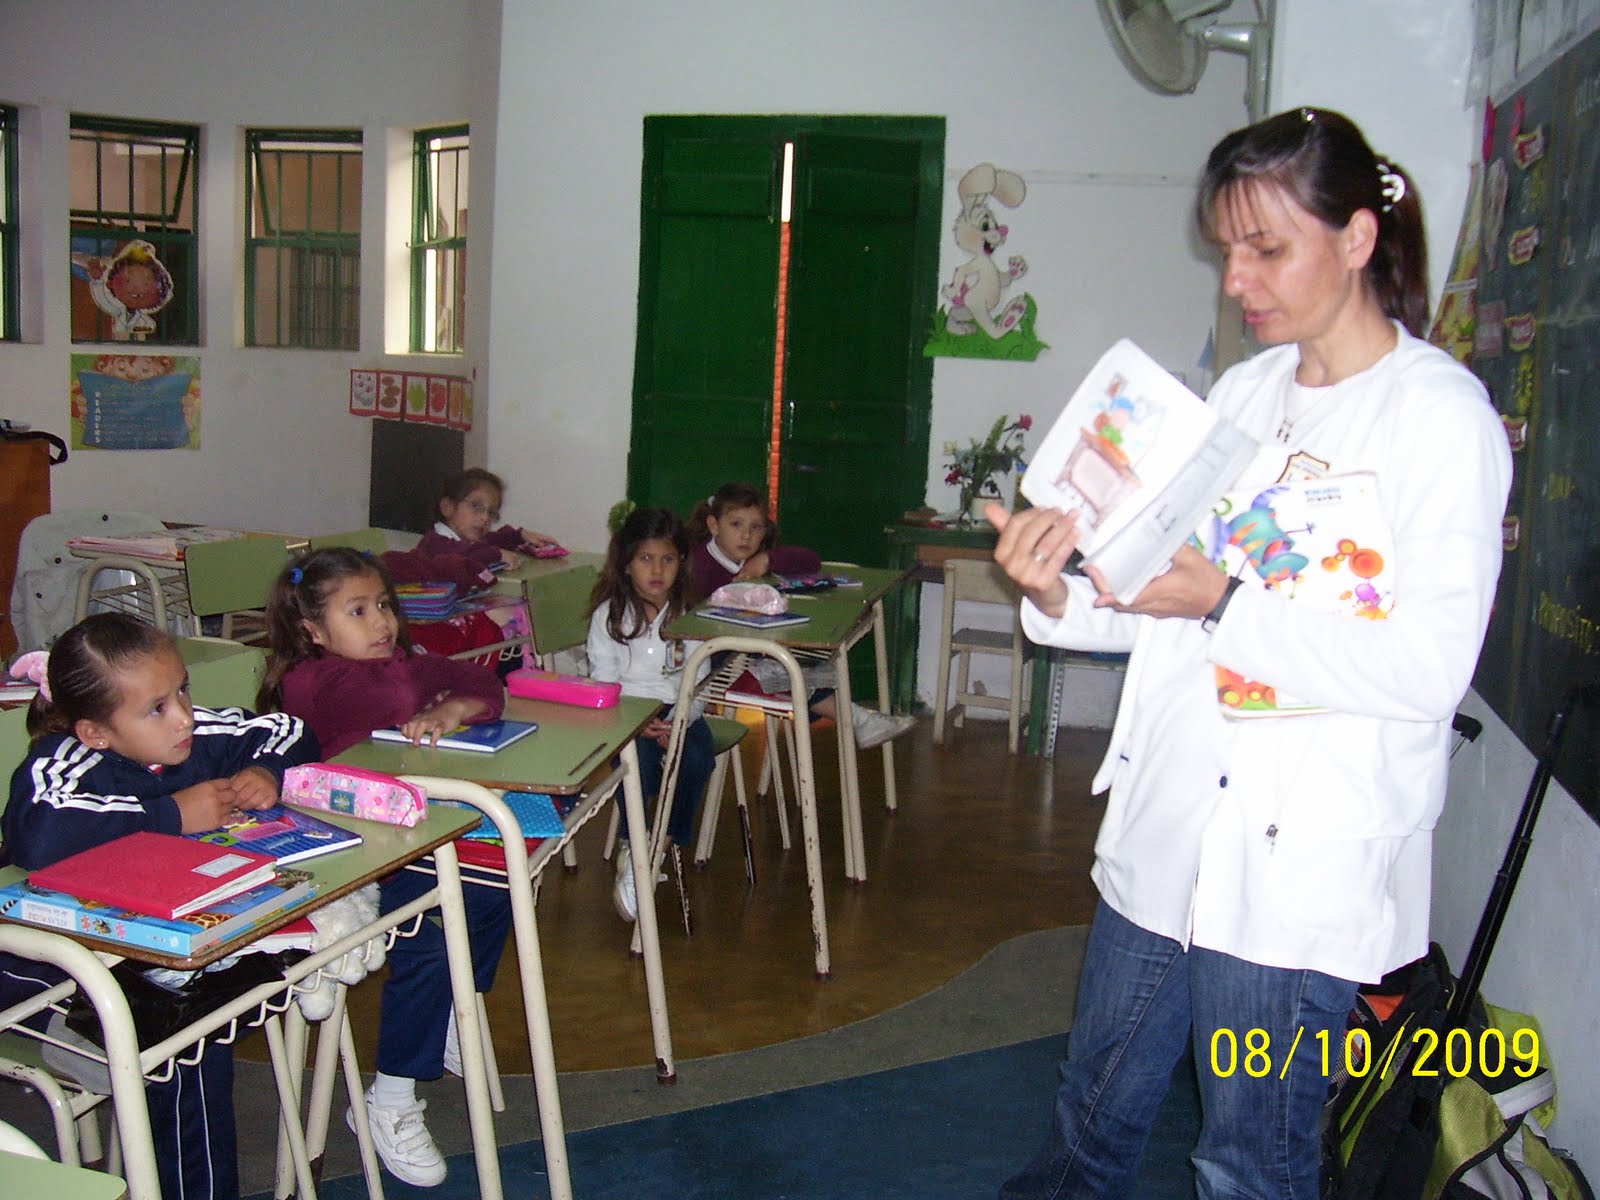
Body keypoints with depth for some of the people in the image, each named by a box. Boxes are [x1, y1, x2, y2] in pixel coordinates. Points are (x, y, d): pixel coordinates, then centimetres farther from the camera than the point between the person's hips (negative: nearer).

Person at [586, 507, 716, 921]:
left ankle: (665, 841, -9)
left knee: (697, 757, -30)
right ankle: (634, 850, -19)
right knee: (640, 754, -34)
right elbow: (603, 683, -1)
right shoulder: (608, 615, 2)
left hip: (678, 711, 2)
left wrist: (677, 722, -16)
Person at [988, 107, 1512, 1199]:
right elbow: (1174, 603, 11)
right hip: (1165, 827, 6)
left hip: (1302, 860, -6)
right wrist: (1060, 595, -8)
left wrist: (1226, 607, -24)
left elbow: (1430, 666, -18)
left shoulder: (1441, 413, -9)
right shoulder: (1243, 392, 11)